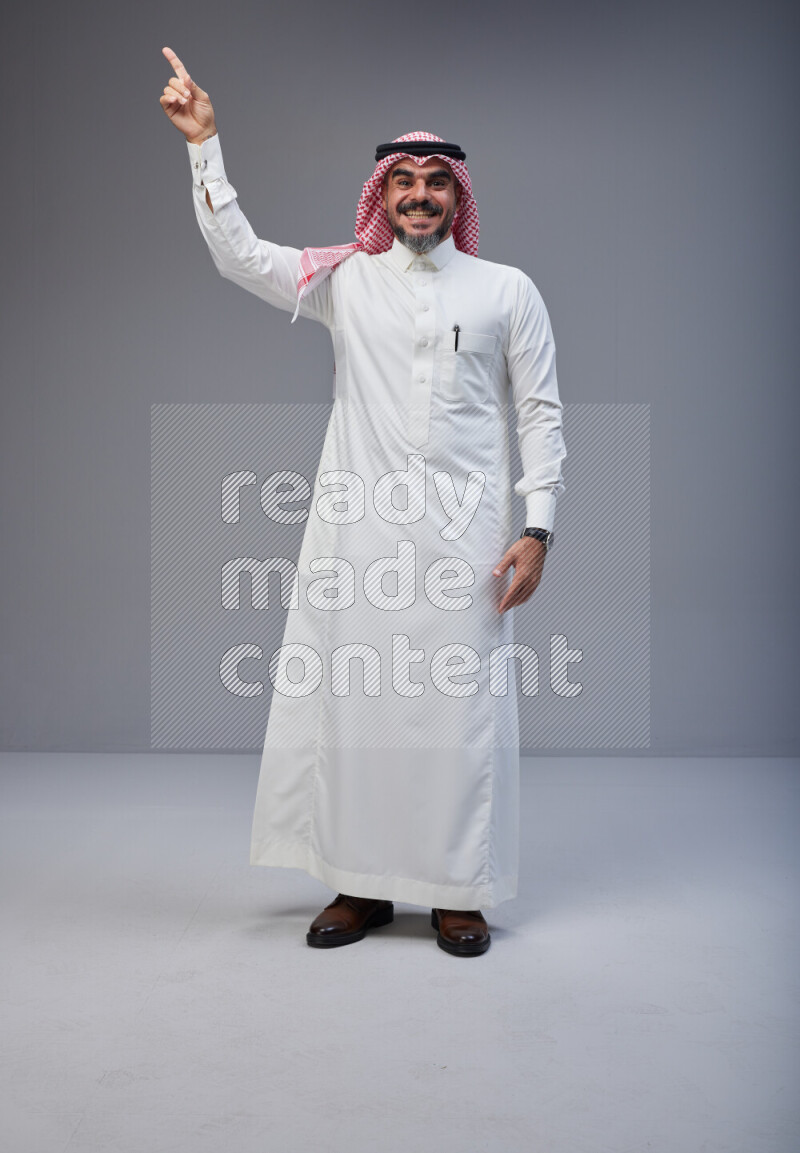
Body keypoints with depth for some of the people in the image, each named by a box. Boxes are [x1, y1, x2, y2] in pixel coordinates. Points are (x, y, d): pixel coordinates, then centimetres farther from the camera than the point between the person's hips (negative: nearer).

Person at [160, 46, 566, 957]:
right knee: (348, 699, 2)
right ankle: (361, 887, 16)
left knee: (460, 707, -1)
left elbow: (540, 412, 6)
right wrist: (204, 144, -1)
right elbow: (237, 254, 5)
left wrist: (537, 528, -2)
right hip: (356, 531, 2)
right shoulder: (346, 281, 11)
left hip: (463, 536, -1)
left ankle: (457, 892, 13)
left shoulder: (507, 291, 9)